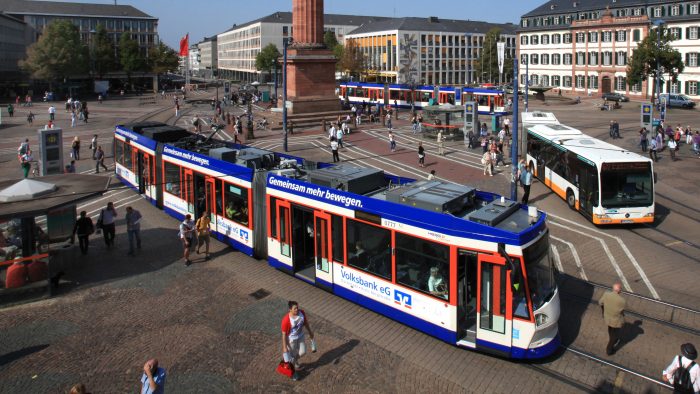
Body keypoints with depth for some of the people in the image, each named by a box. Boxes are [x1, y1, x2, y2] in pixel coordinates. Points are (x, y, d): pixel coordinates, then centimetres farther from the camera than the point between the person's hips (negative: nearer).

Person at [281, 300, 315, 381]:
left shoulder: (302, 312, -19)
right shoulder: (286, 320, -34)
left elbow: (306, 322, 2)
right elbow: (284, 334, -23)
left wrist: (310, 332, 14)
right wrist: (284, 347, -16)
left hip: (301, 336, 5)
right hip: (291, 339, -5)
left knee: (303, 352, 20)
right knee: (292, 355, 15)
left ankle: (295, 361, 54)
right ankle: (293, 371, 42)